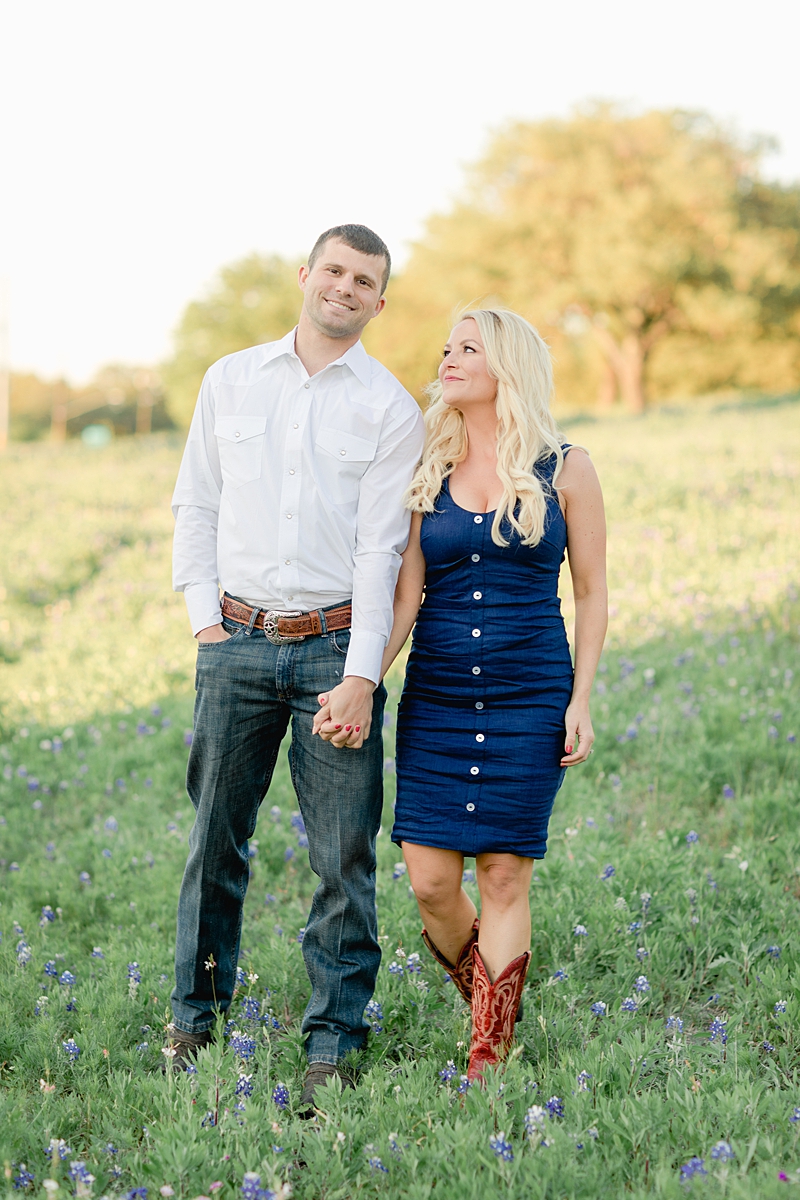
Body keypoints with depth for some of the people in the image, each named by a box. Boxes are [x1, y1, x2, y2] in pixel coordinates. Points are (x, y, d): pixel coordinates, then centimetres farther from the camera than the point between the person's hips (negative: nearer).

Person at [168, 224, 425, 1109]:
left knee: (343, 855, -1)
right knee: (215, 838, 6)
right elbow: (194, 506, 12)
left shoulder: (391, 410, 3)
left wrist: (361, 676, -11)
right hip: (236, 643, 2)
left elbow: (381, 550, -3)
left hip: (335, 645, -1)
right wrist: (205, 622, 2)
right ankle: (195, 1015, 21)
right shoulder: (231, 380, 11)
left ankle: (333, 1042, 9)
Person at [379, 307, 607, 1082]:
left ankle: (488, 1061, 9)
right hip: (435, 696, 2)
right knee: (429, 881, -1)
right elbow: (405, 594, 3)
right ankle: (480, 992, 29)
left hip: (529, 698, -2)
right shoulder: (428, 473, 6)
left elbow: (592, 593, 4)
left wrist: (581, 701, -3)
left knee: (505, 876, -1)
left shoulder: (564, 470, 0)